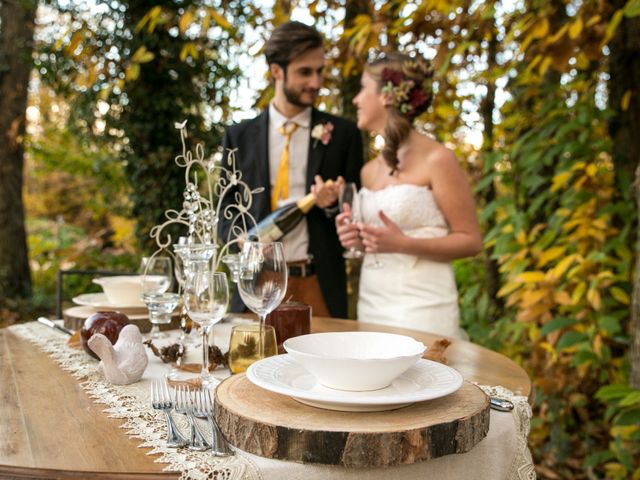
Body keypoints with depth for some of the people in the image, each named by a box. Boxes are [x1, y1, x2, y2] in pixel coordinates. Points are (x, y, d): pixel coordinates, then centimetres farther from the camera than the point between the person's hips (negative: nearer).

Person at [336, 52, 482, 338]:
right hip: (371, 306, 6)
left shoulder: (437, 159, -8)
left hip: (421, 308, -6)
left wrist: (403, 244, -21)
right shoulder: (368, 171, 11)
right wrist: (359, 240, 1)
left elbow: (470, 241, -8)